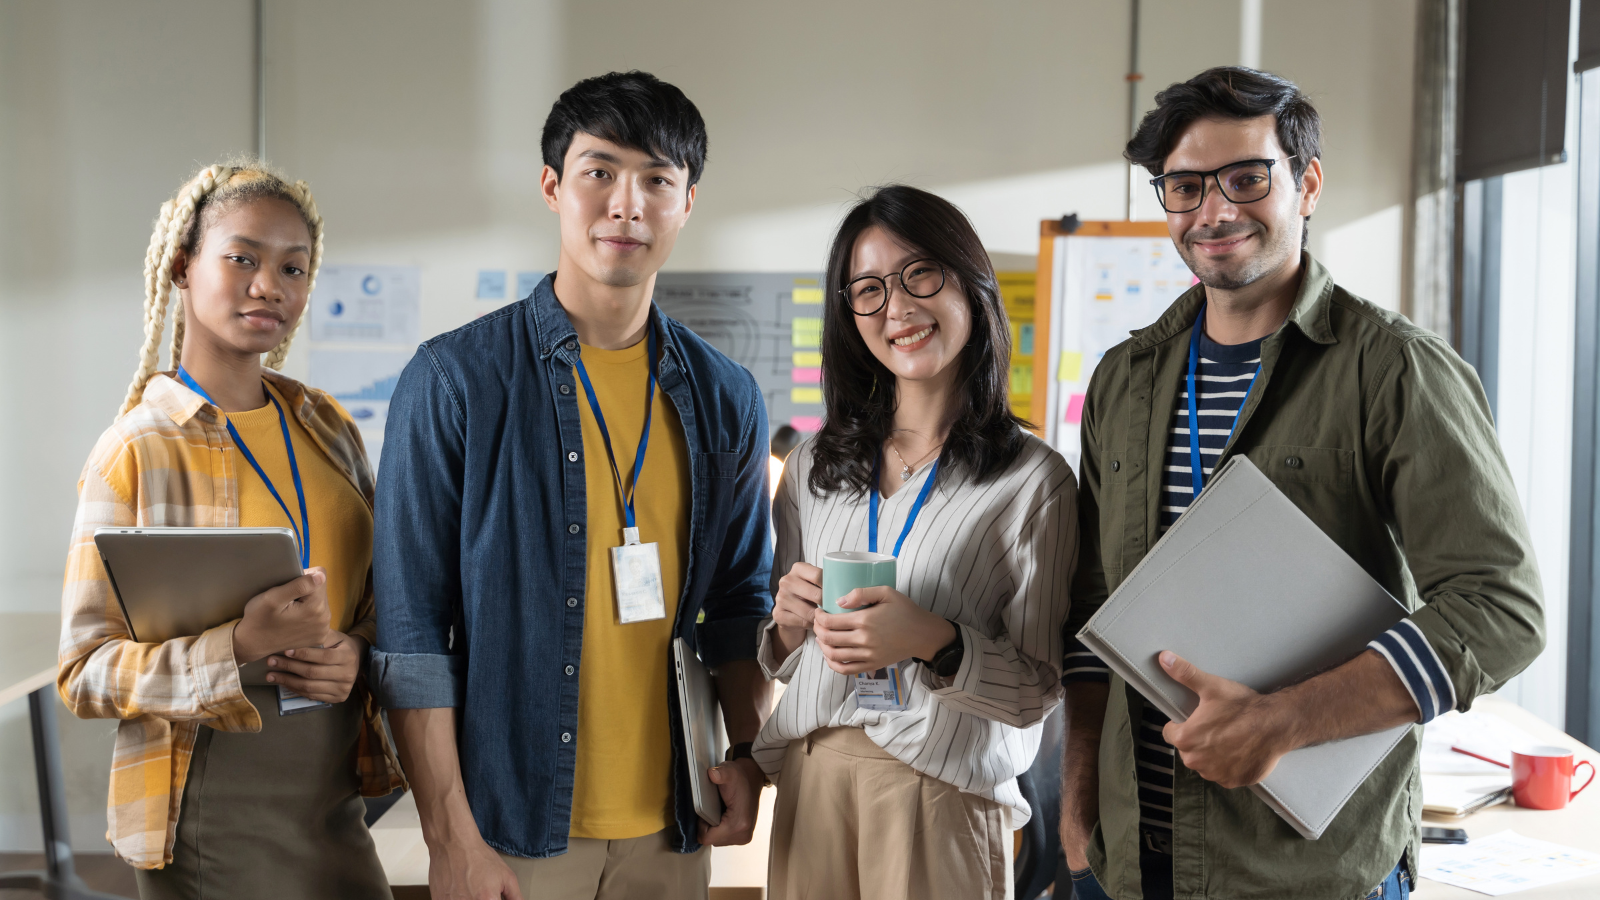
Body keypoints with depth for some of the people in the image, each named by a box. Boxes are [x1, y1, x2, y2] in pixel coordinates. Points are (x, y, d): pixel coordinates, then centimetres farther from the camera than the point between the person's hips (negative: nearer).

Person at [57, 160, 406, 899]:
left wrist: (356, 651, -9)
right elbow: (84, 674, -10)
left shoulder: (327, 426, 6)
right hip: (206, 821, -5)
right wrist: (238, 647, -26)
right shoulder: (138, 450, -10)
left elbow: (379, 590, 13)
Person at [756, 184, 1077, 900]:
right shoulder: (813, 466, 7)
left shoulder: (1033, 479, -8)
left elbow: (1036, 693, -6)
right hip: (810, 780, 4)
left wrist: (937, 643, -22)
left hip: (942, 796, -4)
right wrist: (789, 623, -7)